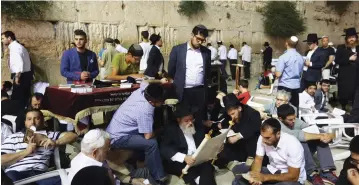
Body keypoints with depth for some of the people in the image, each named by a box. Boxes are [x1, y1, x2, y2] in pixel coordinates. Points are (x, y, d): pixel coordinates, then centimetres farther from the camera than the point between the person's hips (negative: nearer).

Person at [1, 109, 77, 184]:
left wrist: (55, 142, -3)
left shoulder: (49, 135, 23)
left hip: (40, 174, 1)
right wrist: (26, 151, -1)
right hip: (16, 173, 0)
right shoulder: (13, 137, 20)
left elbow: (73, 135, 12)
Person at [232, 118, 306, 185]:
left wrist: (265, 177, -30)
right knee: (238, 169, -15)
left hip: (291, 179, -4)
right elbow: (258, 159, -7)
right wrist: (254, 176, -28)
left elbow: (293, 176, -24)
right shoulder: (263, 137, -13)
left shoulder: (293, 144, -27)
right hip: (272, 171, 4)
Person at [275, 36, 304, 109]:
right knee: (295, 107, 10)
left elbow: (278, 74, -16)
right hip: (296, 86, 5)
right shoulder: (301, 57, 4)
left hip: (285, 86, -5)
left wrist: (275, 71, 4)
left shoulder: (283, 57, -14)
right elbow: (300, 73, 15)